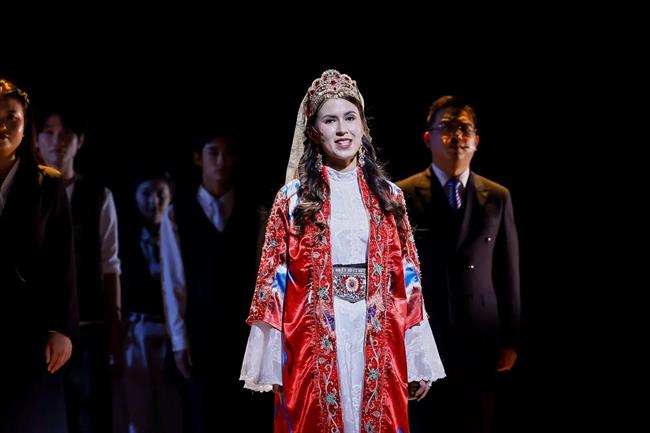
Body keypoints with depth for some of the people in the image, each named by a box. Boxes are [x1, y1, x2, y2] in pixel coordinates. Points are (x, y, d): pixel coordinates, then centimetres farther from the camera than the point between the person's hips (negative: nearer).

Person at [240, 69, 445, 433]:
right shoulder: (293, 199, 2)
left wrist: (419, 360, 5)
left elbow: (406, 279, 8)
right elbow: (274, 280, -1)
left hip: (378, 343, 2)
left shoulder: (389, 197, 9)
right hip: (314, 342, -2)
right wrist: (271, 365, -6)